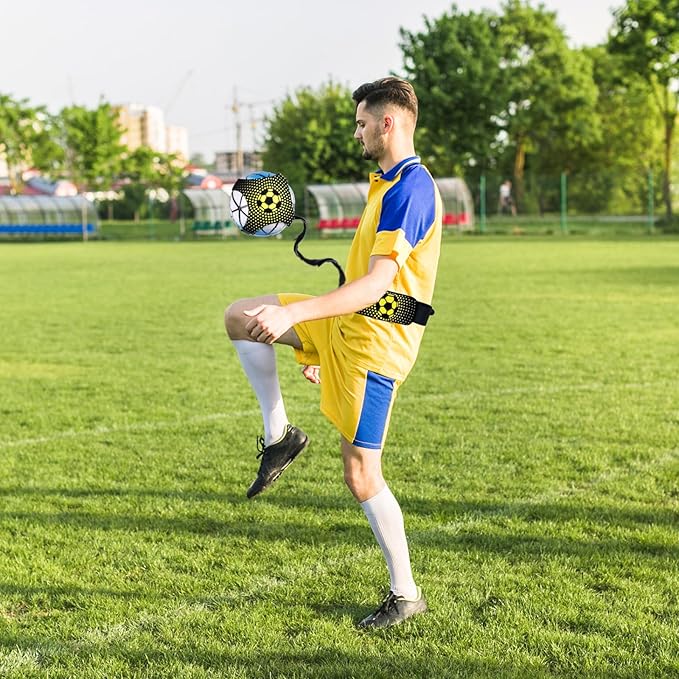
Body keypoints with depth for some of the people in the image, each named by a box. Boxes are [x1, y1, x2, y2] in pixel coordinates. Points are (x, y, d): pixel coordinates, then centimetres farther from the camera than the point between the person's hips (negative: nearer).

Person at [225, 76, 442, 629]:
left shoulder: (410, 188, -19)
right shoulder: (389, 183, 15)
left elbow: (376, 283, -28)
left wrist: (293, 315, -32)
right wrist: (320, 346, 26)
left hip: (376, 338, -10)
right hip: (347, 326, 10)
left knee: (362, 475, -5)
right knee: (239, 317, 5)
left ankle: (405, 594, 10)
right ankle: (279, 435, 7)